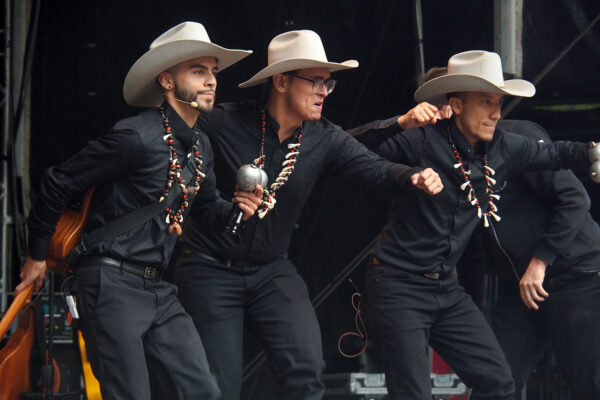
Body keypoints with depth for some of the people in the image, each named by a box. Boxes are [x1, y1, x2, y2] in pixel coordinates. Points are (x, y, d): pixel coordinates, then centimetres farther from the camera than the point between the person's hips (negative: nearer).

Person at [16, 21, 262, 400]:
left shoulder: (200, 145, 12)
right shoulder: (136, 137, -14)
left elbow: (207, 204, 31)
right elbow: (58, 184, -8)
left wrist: (235, 208, 7)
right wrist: (38, 256, 1)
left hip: (158, 289, 8)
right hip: (112, 283, -8)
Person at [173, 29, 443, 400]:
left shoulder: (325, 139, -3)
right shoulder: (224, 124, -15)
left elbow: (376, 168, -14)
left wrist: (415, 177, -34)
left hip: (272, 270, 4)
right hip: (211, 269, -4)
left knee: (306, 368, -15)